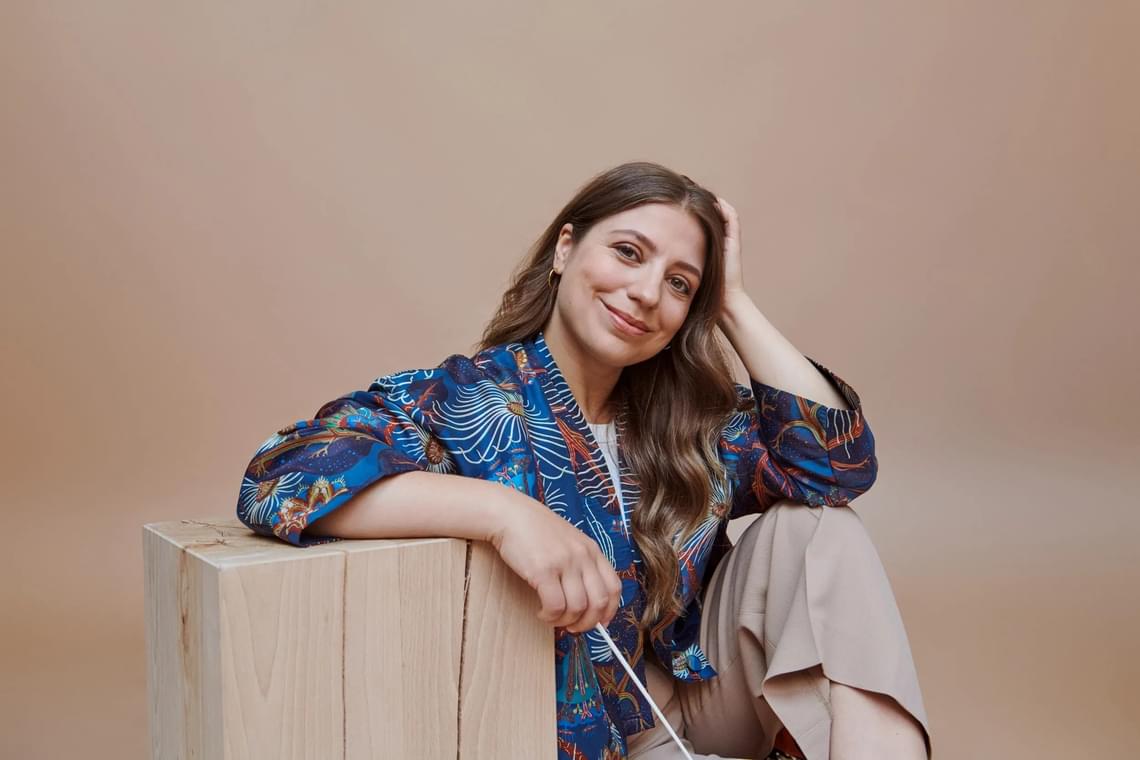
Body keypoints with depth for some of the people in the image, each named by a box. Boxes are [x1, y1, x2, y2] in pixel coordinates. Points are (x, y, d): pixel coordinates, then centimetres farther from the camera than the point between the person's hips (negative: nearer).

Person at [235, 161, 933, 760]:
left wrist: (734, 304, -10)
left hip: (702, 694, 6)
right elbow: (280, 473, -30)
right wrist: (504, 510, -42)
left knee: (818, 528, -15)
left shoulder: (691, 416, 1)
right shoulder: (465, 399, -15)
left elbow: (842, 459, -11)